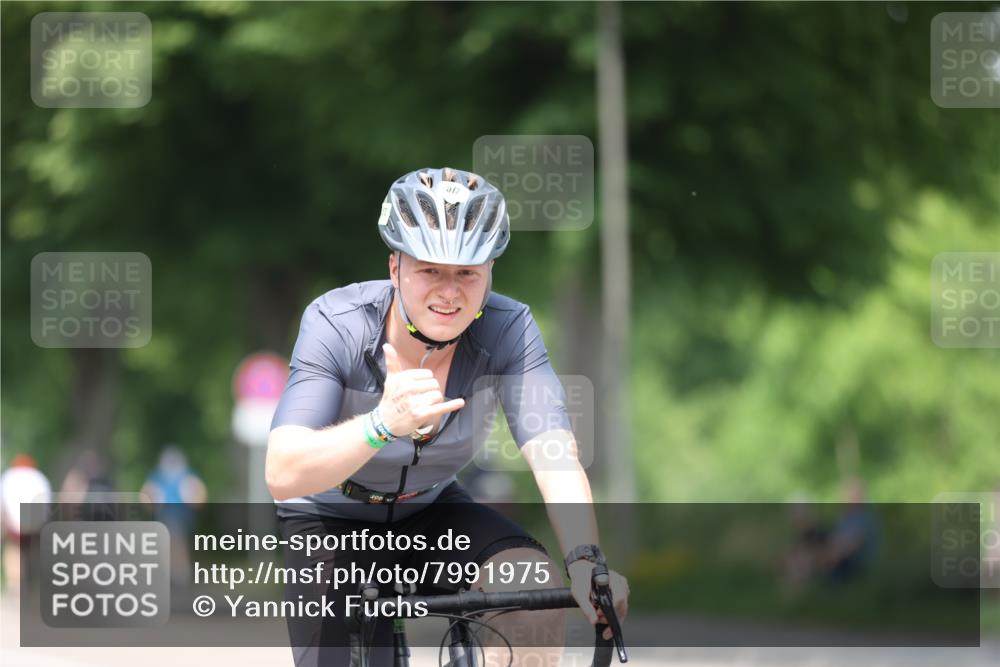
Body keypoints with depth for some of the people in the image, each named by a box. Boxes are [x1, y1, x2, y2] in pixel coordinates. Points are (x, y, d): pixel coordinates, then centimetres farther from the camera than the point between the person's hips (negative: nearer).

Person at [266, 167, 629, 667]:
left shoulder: (507, 330, -21)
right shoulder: (335, 323, -27)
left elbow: (555, 458, -31)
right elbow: (282, 475, -38)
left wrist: (585, 563, -50)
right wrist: (384, 423, -55)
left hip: (431, 513, 2)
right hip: (332, 523, -2)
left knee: (537, 585, -26)